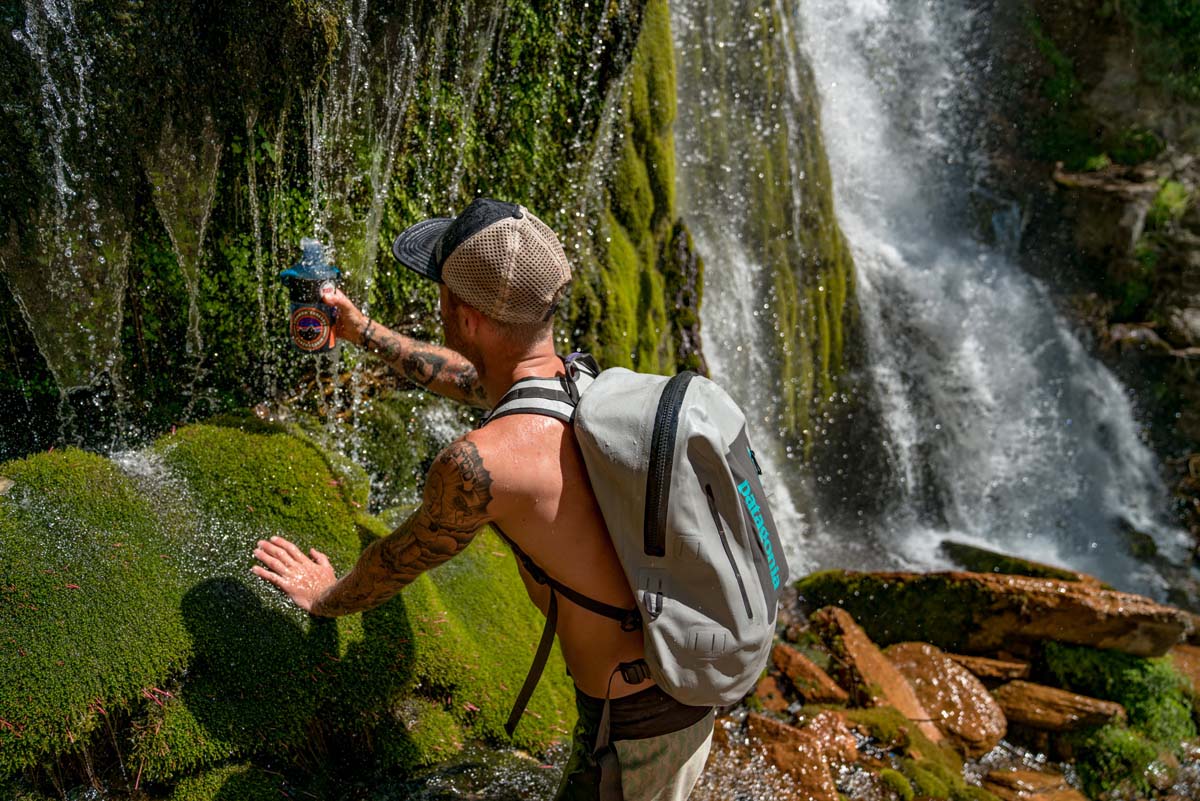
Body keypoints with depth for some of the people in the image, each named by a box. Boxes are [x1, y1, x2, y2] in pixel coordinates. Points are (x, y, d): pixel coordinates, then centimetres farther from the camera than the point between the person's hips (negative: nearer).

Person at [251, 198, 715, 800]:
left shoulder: (480, 463, -28)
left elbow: (400, 561, -6)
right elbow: (466, 378, 20)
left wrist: (327, 597, 15)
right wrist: (364, 332, 32)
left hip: (639, 726, -8)